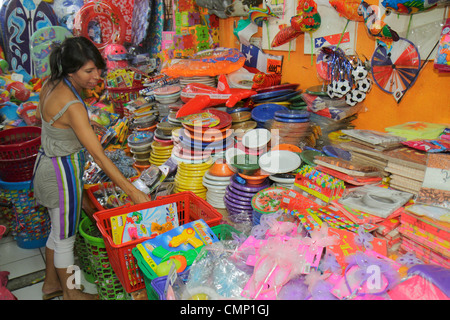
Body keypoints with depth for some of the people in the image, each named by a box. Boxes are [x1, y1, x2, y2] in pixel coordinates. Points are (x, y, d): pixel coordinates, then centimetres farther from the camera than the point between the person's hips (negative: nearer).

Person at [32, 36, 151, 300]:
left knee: (58, 229, 25)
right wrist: (133, 192, -30)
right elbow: (99, 156, -32)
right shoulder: (72, 105, -31)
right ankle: (70, 293, 35)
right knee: (65, 238, 11)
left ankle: (51, 283, 46)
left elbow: (40, 115, 16)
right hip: (63, 172, -9)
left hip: (48, 163, 9)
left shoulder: (52, 84, -3)